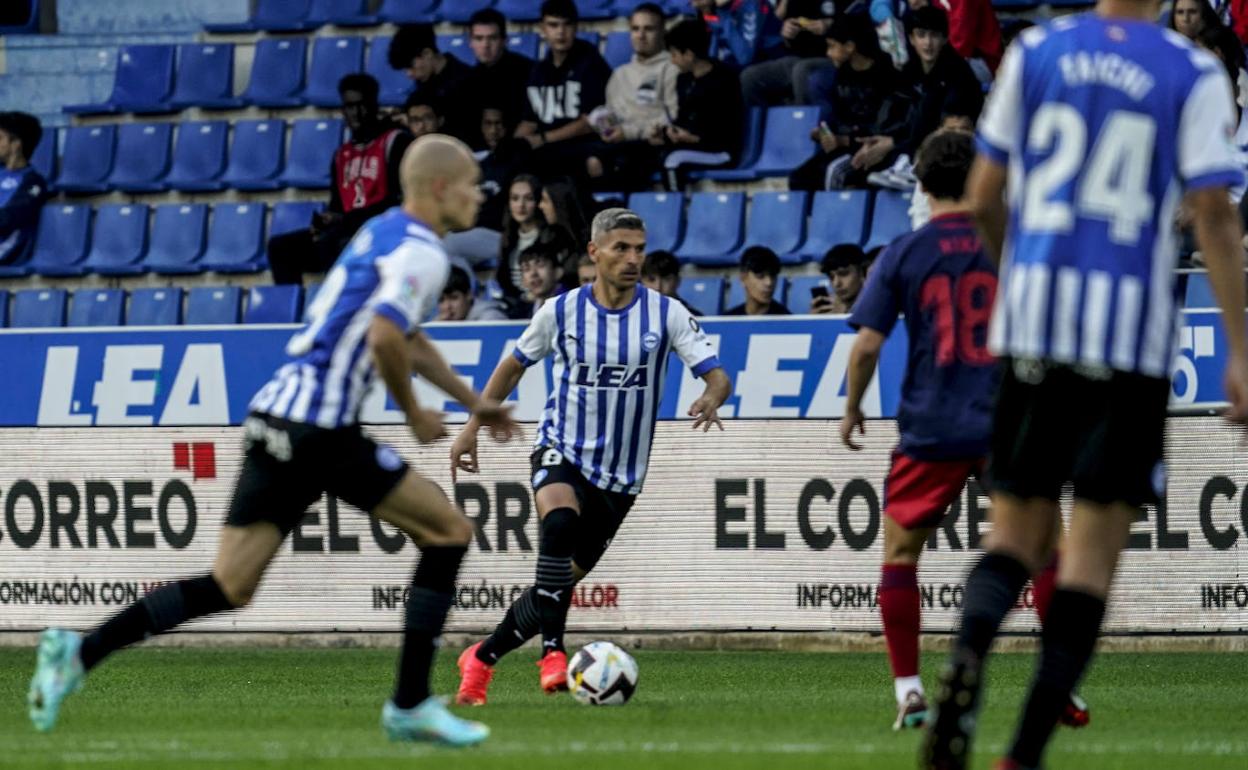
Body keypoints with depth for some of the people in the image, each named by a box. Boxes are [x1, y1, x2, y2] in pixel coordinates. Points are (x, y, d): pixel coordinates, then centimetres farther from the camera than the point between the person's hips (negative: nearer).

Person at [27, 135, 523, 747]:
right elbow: (384, 339, -25)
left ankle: (79, 650, -4)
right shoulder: (420, 252, -9)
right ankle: (410, 706, 4)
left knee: (230, 587, 7)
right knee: (449, 531, 3)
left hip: (277, 421, 9)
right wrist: (415, 415, -8)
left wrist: (472, 400, 40)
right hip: (319, 431, -9)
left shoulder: (385, 234, 22)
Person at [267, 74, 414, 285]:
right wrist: (326, 221, -5)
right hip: (348, 231, 7)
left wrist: (346, 220, -15)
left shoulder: (395, 142, -1)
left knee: (330, 241, -34)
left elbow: (399, 200, -10)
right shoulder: (342, 155, 21)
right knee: (280, 247, -5)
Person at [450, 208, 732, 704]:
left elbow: (717, 376, -11)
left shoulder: (666, 314, -5)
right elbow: (514, 366, 12)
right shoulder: (561, 311, -4)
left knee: (563, 582, 7)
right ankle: (552, 652, -35)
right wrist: (473, 426, 8)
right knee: (560, 522, -35)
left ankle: (482, 658, 26)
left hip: (621, 473, 2)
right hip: (561, 452, -2)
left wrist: (711, 399, -34)